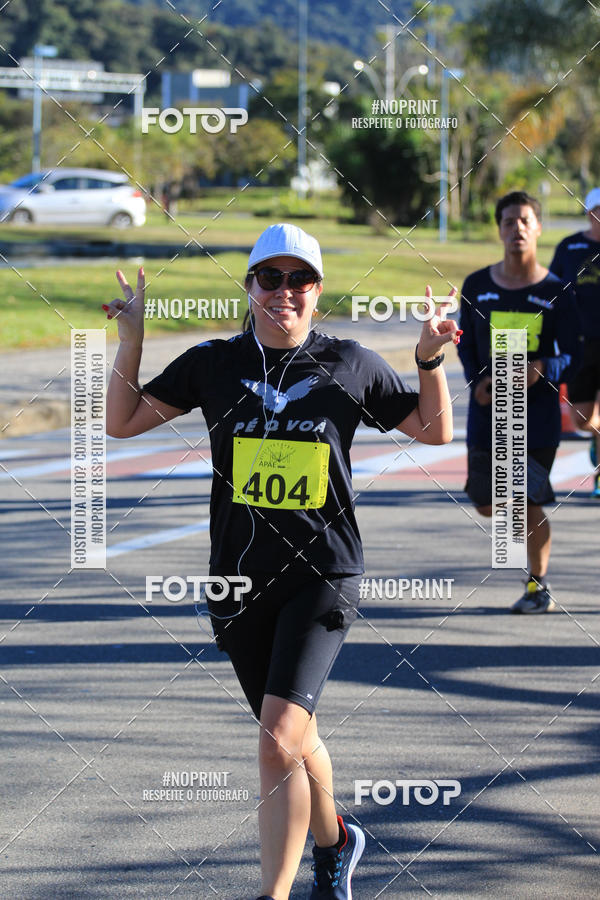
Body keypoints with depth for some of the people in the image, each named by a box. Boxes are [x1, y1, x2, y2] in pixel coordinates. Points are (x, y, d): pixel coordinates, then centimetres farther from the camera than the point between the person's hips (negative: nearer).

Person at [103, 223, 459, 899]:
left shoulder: (350, 366, 2)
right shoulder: (214, 363, 4)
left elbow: (434, 431, 12)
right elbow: (122, 422, 7)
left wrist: (430, 361, -4)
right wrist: (131, 339, -3)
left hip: (323, 575, -3)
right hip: (240, 578, 3)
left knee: (279, 738, -19)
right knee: (292, 736, 16)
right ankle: (333, 842, 44)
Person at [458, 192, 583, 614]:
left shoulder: (555, 292, -4)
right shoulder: (477, 286, 2)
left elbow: (573, 356, -3)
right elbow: (466, 343, 12)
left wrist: (543, 370, -23)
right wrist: (477, 380, -6)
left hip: (538, 413, -3)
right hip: (487, 411, 3)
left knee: (530, 504, -4)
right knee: (487, 504, 5)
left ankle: (538, 585, 13)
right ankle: (524, 519, 39)